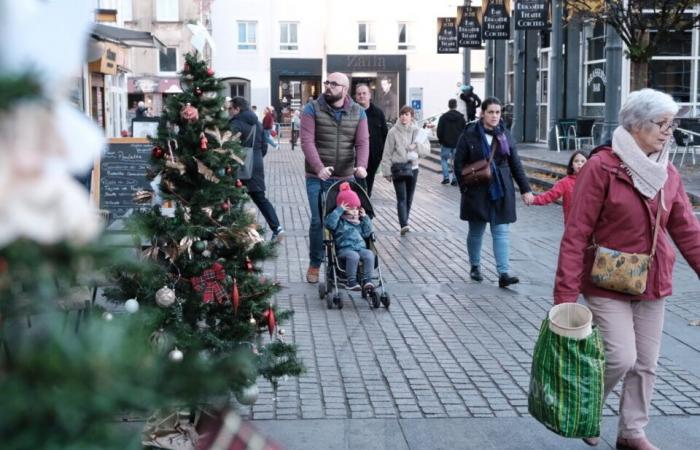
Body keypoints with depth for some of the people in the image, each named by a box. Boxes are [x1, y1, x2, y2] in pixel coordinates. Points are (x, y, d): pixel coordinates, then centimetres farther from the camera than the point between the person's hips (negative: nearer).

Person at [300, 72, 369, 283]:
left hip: (345, 177, 2)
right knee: (318, 220, 0)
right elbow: (307, 141, -13)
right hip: (317, 177, -2)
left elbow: (362, 142, -3)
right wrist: (319, 168, -26)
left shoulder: (358, 112, 4)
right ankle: (314, 264, 16)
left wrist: (361, 165, -22)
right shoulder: (312, 109, -4)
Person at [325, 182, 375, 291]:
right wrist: (339, 210, -13)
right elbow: (329, 223, -16)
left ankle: (367, 280, -27)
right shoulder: (339, 221, 5)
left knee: (369, 254, -26)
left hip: (361, 248, 5)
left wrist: (365, 218, 14)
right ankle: (351, 281, -29)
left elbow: (367, 233, 20)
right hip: (345, 249, -5)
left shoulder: (359, 221, 24)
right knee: (353, 256, -37)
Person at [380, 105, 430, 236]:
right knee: (402, 198, -12)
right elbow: (387, 153, -3)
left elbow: (427, 149, 2)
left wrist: (416, 146, -17)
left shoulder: (418, 131, 3)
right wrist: (387, 171, -5)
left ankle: (404, 223, 22)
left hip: (413, 167, 3)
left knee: (409, 198, 10)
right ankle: (404, 225, -21)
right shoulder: (393, 132, -5)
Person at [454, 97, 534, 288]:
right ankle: (475, 267, 29)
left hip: (501, 192, 2)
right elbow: (458, 163, -1)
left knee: (501, 232, -3)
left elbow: (516, 164, 10)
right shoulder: (469, 135, -3)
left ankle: (503, 274, -7)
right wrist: (465, 187, -9)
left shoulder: (505, 136, 6)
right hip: (477, 192, -2)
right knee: (476, 232, 10)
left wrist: (525, 189, 7)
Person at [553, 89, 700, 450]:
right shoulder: (602, 167, -14)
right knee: (621, 359, -10)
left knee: (645, 364, 11)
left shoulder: (667, 174, 4)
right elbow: (576, 234, -16)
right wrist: (565, 295, -20)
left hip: (652, 285, 6)